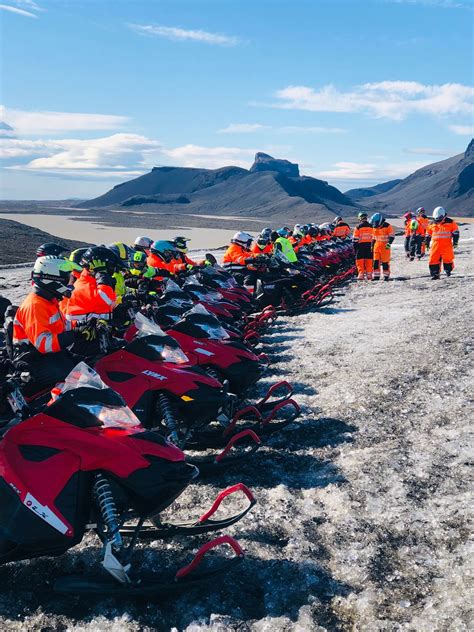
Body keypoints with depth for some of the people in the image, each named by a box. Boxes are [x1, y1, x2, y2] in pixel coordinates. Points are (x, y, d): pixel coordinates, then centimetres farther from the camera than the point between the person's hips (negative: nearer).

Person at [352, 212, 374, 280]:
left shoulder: (358, 227, -6)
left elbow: (355, 239, -6)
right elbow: (373, 238, 10)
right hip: (369, 245, 4)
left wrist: (355, 247, 1)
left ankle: (361, 274, -3)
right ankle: (369, 274, 10)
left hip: (361, 245, -4)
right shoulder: (370, 227, 7)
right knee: (369, 260, 9)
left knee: (360, 260, 2)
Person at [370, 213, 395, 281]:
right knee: (376, 261, 0)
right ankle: (376, 276, 5)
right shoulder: (374, 227, 9)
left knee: (385, 262, -2)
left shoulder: (387, 226, -10)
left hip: (385, 246, -5)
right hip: (377, 246, 5)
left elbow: (392, 236, -9)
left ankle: (386, 276, 8)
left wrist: (389, 243, -20)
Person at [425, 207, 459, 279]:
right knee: (434, 259, -6)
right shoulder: (431, 224, 8)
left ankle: (448, 270, 24)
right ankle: (435, 274, 0)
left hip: (447, 245, -2)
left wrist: (455, 242, -1)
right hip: (435, 245, 2)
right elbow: (428, 234, 19)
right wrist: (427, 243, 18)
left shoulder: (450, 222, -1)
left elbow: (456, 232, 4)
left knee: (448, 258, 2)